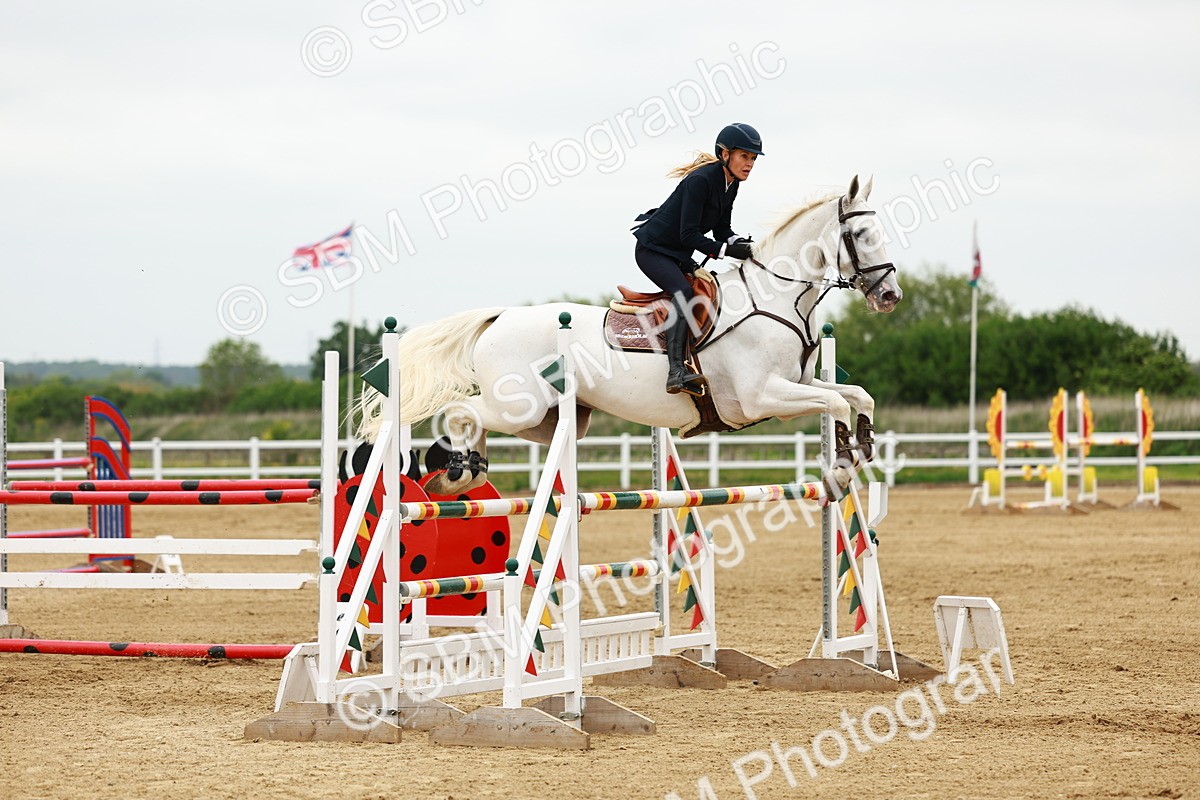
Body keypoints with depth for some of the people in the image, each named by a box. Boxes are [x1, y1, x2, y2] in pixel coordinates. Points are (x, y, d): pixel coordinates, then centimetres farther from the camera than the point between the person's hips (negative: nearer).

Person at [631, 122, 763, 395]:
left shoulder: (731, 185, 3)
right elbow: (689, 235, -27)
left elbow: (721, 229, 9)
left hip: (679, 256, 10)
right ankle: (676, 372, -41)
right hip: (653, 249, -10)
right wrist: (727, 250, -29)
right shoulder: (700, 180, -25)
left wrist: (742, 244, -10)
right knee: (684, 293, -30)